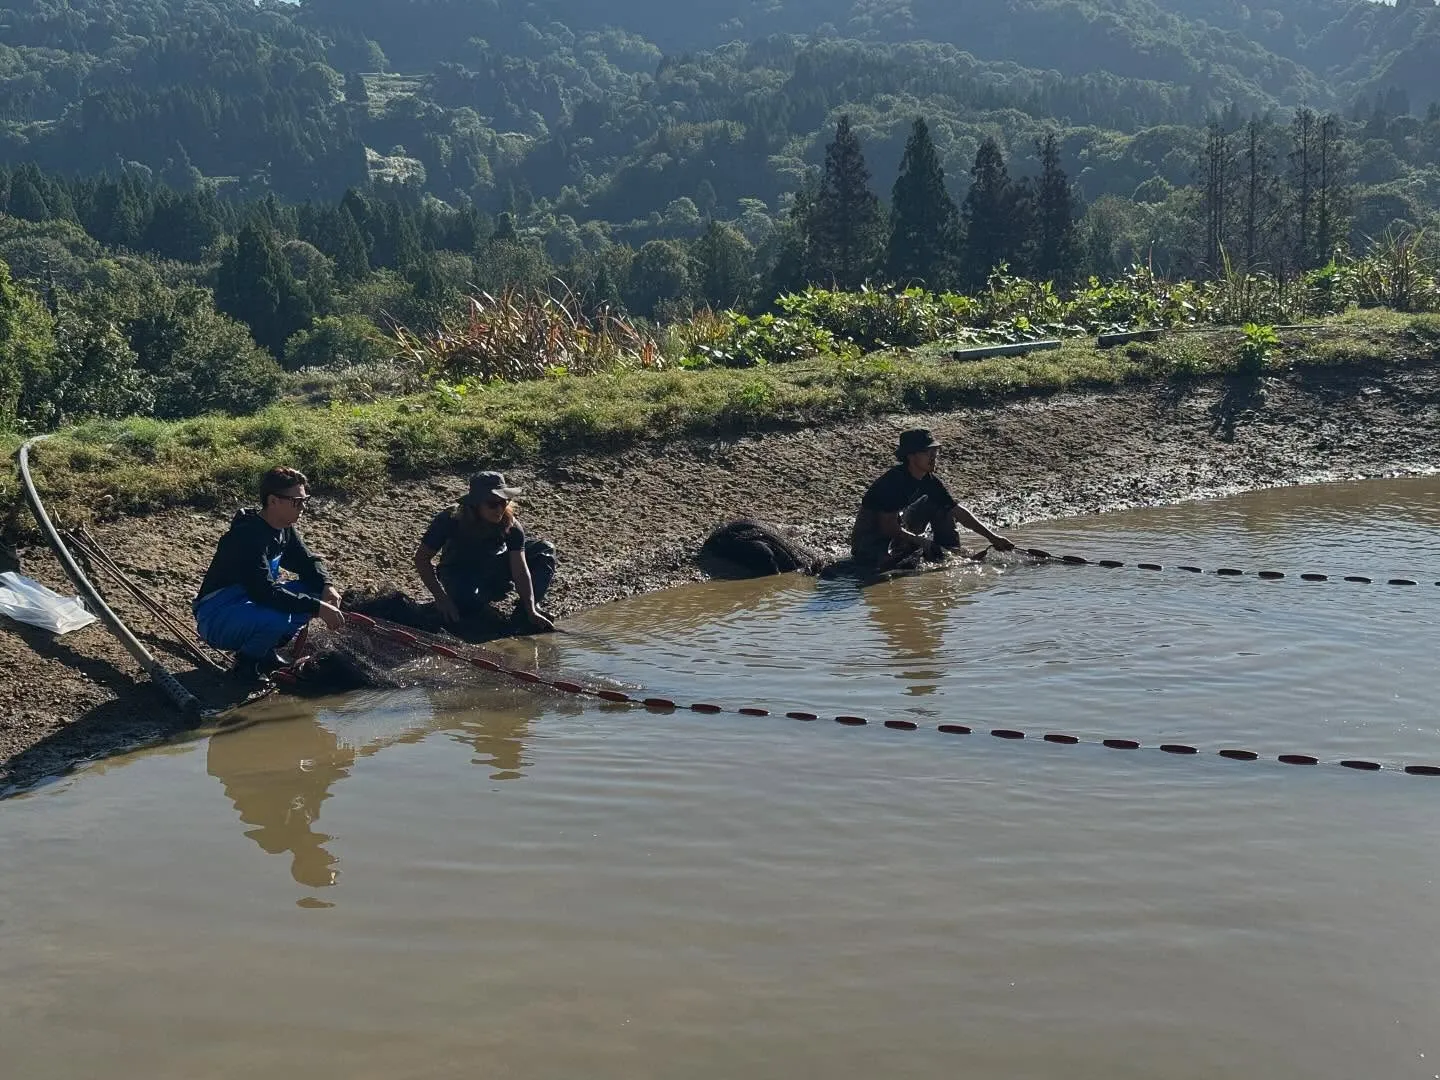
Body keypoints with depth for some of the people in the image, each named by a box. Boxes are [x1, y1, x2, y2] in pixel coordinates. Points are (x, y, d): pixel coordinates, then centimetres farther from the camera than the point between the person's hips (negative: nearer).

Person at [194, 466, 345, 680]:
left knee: (313, 592, -4)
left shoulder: (284, 530, 1)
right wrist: (318, 608, -32)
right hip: (216, 618, -9)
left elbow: (308, 562, 12)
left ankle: (266, 652, 8)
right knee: (276, 617, -36)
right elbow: (266, 592, -33)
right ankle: (248, 660, -6)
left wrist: (327, 587, -11)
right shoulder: (249, 536, -26)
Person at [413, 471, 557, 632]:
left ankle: (525, 610, -12)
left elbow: (520, 570, -26)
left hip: (493, 570, 3)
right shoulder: (450, 520, -30)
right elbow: (422, 558, -23)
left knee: (544, 550, -13)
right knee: (468, 603, -38)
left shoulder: (511, 526, -25)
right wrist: (441, 598, -32)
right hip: (459, 575, -3)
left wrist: (531, 612, -35)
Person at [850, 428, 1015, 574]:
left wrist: (991, 537, -2)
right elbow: (888, 527, -28)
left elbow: (957, 511, 2)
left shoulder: (929, 480, -2)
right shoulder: (894, 481, -26)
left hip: (898, 536, 8)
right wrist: (924, 543, -26)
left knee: (939, 506, 3)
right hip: (869, 542, -8)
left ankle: (952, 557, 4)